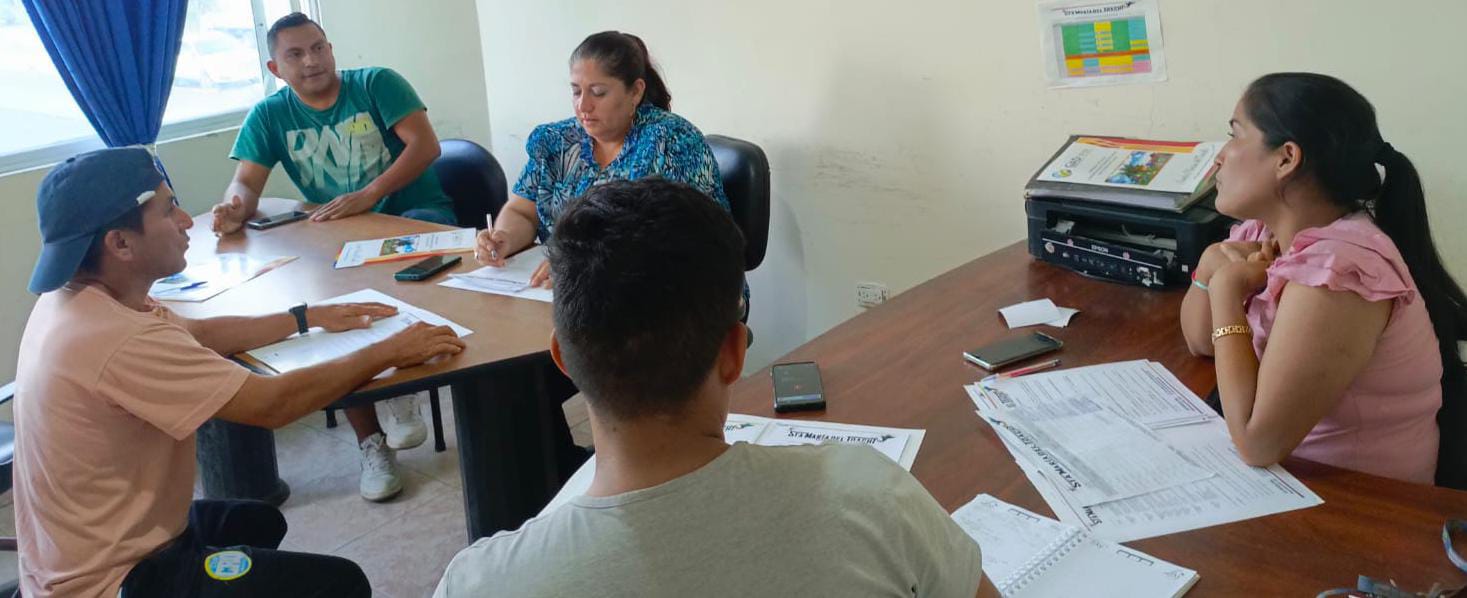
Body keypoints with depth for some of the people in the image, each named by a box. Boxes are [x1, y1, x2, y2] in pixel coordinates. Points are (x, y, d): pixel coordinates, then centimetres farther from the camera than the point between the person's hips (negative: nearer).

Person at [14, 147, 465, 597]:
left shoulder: (75, 302, -2)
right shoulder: (119, 340, -32)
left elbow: (196, 333, 13)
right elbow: (273, 404, -28)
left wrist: (309, 318, 13)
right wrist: (390, 352, -17)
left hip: (88, 550, 10)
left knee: (260, 521, 30)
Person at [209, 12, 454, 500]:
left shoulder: (376, 84, -3)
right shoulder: (268, 117, 5)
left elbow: (425, 145, -14)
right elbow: (246, 186, -4)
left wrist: (367, 195, -27)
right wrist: (235, 208, -30)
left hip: (415, 214, -3)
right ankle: (369, 441, -13)